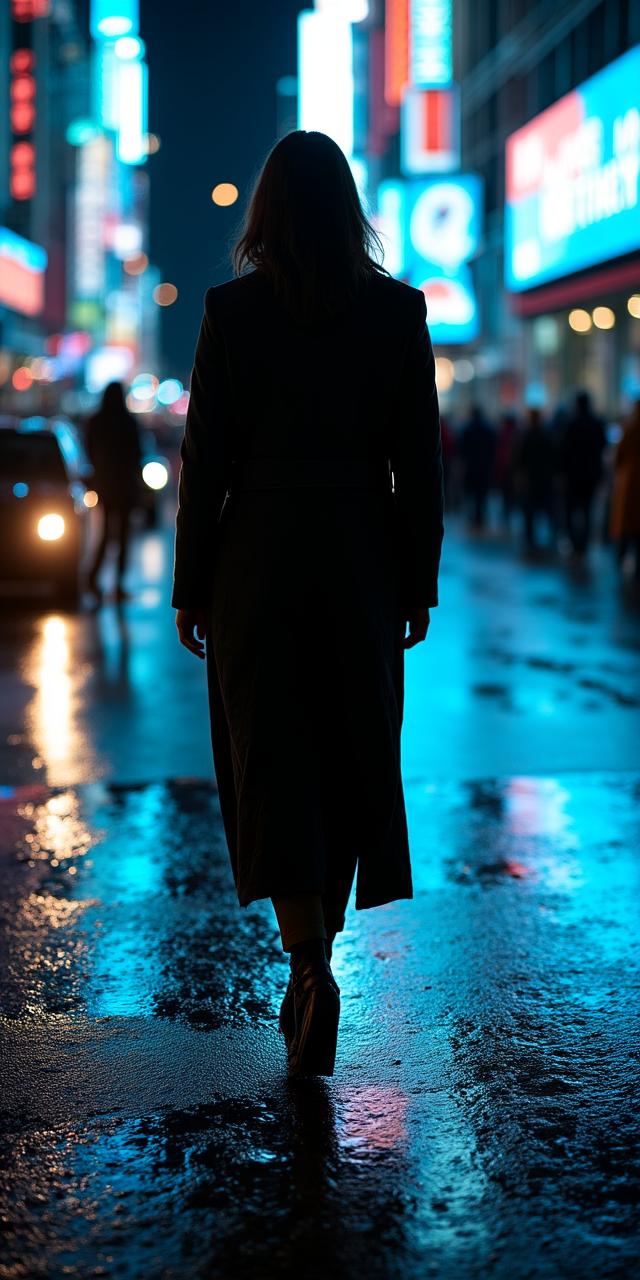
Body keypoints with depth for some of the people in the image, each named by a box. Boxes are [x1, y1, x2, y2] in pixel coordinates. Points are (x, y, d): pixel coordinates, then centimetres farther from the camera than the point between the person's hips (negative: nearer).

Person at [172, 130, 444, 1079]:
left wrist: (191, 588, 3)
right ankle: (312, 978, 25)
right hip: (361, 558, 2)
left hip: (258, 556, -1)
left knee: (272, 762, 3)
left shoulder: (232, 309, -5)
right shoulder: (398, 310, -2)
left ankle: (311, 967, -15)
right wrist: (418, 586, 8)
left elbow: (206, 457, -5)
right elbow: (418, 460, 0)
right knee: (349, 761, 14)